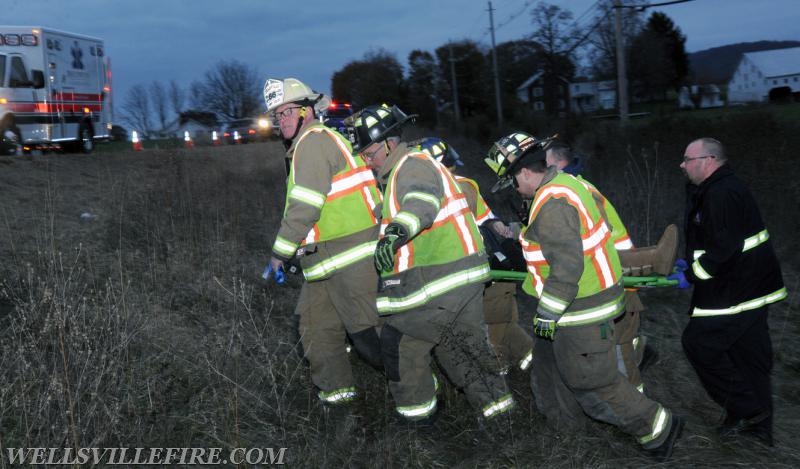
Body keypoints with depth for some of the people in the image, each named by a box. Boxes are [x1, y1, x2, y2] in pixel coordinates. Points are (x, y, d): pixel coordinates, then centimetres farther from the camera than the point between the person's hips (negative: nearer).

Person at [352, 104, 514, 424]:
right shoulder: (407, 168, 20)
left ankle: (416, 413, 10)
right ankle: (494, 402, 28)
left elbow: (422, 202, -34)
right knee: (466, 343, 19)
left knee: (399, 343, -1)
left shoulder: (413, 166, -13)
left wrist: (395, 232, -50)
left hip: (440, 282, -10)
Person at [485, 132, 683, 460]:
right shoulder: (563, 182, 7)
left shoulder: (552, 203, -25)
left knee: (592, 381, 0)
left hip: (581, 308, -11)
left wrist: (547, 314, -22)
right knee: (547, 357, 25)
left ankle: (657, 429, 14)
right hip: (590, 294, 11)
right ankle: (555, 421, 42)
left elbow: (567, 266, -29)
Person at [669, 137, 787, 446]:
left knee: (699, 341, -4)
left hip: (738, 291, -10)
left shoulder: (722, 194, -21)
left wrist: (691, 275, -17)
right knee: (748, 353, 14)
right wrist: (692, 263, 13)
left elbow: (724, 248, -27)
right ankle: (759, 426, 24)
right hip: (753, 289, 10)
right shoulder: (715, 190, 14)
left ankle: (746, 409, 3)